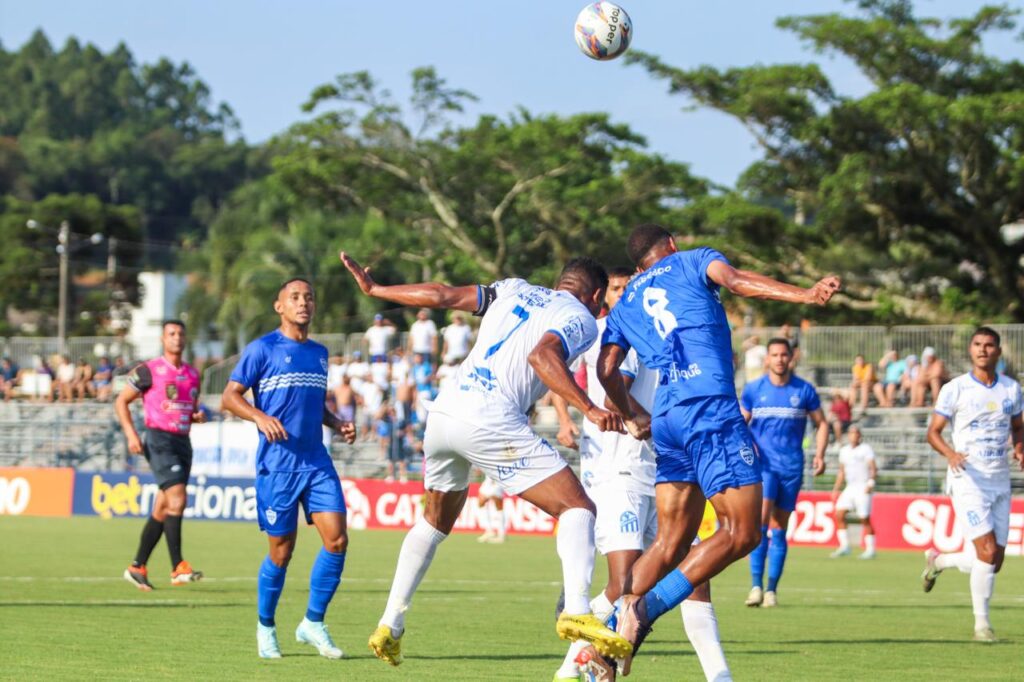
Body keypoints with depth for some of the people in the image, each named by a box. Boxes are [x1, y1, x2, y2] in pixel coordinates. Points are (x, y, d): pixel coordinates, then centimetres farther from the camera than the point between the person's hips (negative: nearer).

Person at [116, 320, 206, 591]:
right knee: (177, 497, -20)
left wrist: (198, 416, 4)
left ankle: (137, 567, 17)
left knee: (162, 510, 7)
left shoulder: (193, 374, 15)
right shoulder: (149, 371, -3)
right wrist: (131, 434, -10)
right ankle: (178, 567, -21)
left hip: (183, 442, 7)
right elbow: (121, 401, 1)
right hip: (160, 439, -7)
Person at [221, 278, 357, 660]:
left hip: (317, 462, 5)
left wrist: (337, 424, 7)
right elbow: (229, 397, -4)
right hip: (277, 465, -5)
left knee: (337, 540, -9)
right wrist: (260, 417, -22)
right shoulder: (262, 349, -3)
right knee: (281, 552, -1)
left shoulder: (319, 353, 15)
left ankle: (313, 623, 6)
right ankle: (265, 627, 19)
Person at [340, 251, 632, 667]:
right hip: (490, 421, -7)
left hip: (443, 412, 7)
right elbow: (542, 355, -14)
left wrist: (374, 289, 31)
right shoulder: (581, 319, 7)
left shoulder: (515, 290, 24)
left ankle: (390, 626, 26)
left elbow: (442, 296, 20)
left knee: (436, 522, 28)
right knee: (577, 508, -5)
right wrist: (589, 409, -21)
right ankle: (577, 612, -26)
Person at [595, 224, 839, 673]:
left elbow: (606, 370, 16)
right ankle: (648, 606, -17)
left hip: (665, 418, 7)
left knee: (671, 543, 11)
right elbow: (735, 280, -7)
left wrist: (630, 418, 32)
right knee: (742, 532, -6)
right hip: (710, 408, -7)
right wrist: (804, 295, -19)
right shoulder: (693, 261, 14)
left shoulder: (625, 305, 26)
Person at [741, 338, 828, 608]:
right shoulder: (753, 390, 4)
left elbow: (821, 424, 13)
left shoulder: (804, 390, 4)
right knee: (760, 521, -18)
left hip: (792, 466, 1)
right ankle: (756, 585, -18)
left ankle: (772, 589, 9)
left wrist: (820, 455, 0)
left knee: (779, 529, 3)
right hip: (762, 464, -1)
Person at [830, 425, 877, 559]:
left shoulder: (866, 449, -3)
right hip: (850, 488, 6)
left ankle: (870, 549, 1)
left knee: (865, 519, -7)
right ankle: (844, 546, -1)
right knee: (839, 514, -7)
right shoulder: (844, 451, 15)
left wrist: (871, 482, -26)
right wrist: (836, 489, 19)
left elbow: (873, 468, -11)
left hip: (863, 487, -6)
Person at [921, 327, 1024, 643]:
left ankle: (937, 560, 32)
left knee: (993, 562, 5)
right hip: (968, 480, -5)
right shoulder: (955, 389, -4)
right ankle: (981, 623, -5)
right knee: (987, 551, -16)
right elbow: (933, 432, -3)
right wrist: (951, 454, -23)